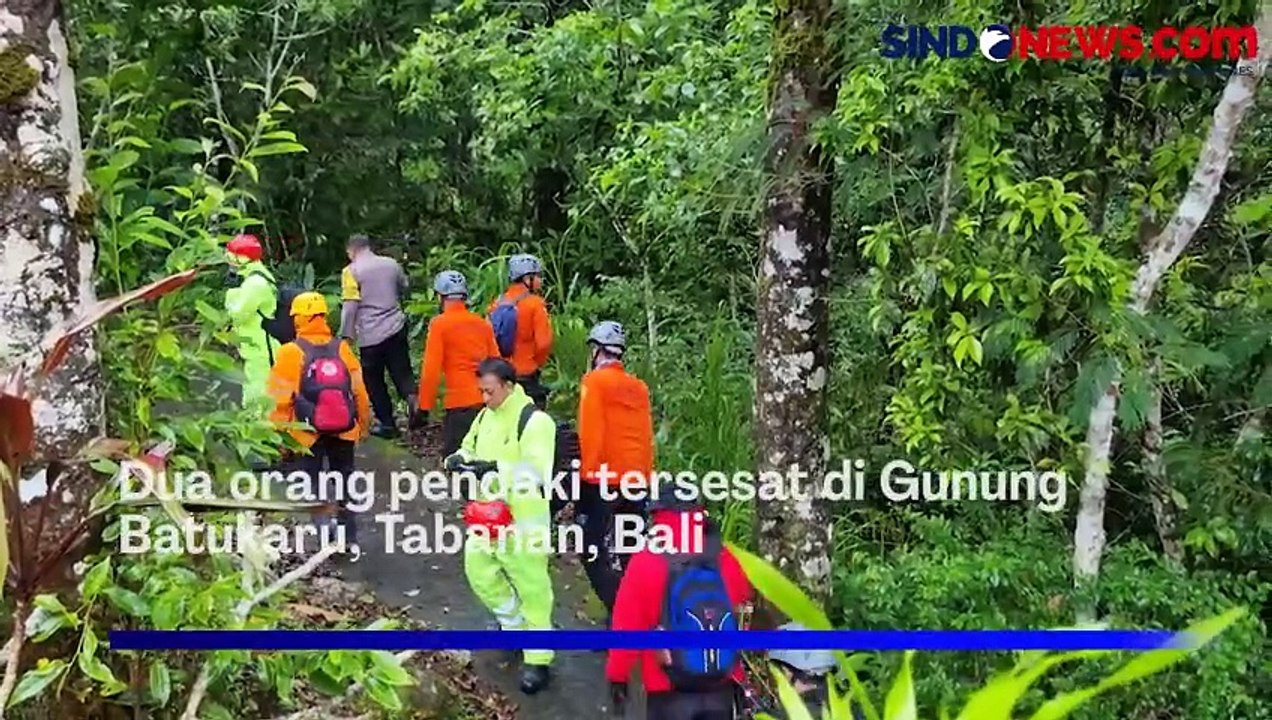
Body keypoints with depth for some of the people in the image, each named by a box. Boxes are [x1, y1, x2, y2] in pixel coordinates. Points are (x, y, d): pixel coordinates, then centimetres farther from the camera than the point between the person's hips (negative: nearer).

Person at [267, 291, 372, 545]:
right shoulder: (342, 349, -3)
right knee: (344, 484, 17)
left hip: (307, 435, -3)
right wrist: (364, 424, 14)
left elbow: (281, 399, -12)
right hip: (343, 431, 3)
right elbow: (359, 391, 1)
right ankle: (349, 536, 24)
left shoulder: (290, 353, -13)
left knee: (311, 487, 7)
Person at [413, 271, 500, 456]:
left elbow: (431, 370, -8)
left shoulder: (440, 324, -4)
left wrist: (423, 407, -2)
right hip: (487, 402, 6)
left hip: (459, 404, -6)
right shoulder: (483, 323, 12)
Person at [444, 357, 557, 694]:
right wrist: (459, 458, -7)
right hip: (488, 513, 8)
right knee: (478, 571, 15)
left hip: (524, 519, -8)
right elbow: (469, 447, 17)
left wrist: (496, 468, -35)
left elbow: (536, 473, -25)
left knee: (531, 587, 1)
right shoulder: (486, 416, 8)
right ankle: (515, 623, 38)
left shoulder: (535, 421, -17)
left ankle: (538, 659, 11)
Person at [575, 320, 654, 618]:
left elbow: (591, 431, -13)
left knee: (591, 545, 0)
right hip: (637, 479, 6)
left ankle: (618, 609, -10)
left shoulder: (595, 380, -6)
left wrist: (587, 471, -9)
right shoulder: (639, 387, 11)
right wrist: (646, 474, 17)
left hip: (603, 477, -6)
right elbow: (646, 436, 11)